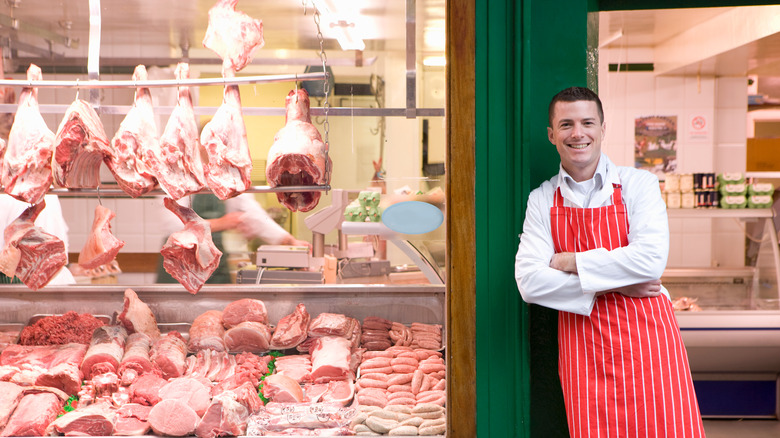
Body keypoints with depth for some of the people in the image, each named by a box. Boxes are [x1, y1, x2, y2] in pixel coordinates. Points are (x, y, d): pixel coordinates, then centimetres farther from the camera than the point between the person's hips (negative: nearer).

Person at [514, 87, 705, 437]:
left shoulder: (638, 184, 0)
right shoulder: (542, 200, 5)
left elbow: (651, 259, -16)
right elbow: (529, 282, -6)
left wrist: (569, 262, -10)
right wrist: (614, 284, -11)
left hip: (647, 339, -1)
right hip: (582, 348, 2)